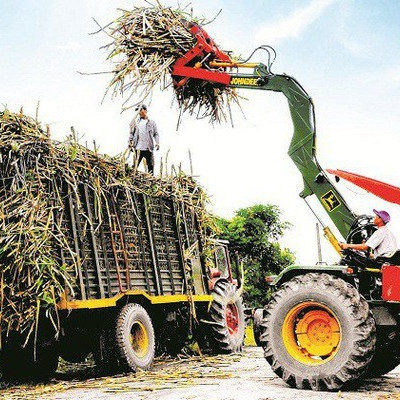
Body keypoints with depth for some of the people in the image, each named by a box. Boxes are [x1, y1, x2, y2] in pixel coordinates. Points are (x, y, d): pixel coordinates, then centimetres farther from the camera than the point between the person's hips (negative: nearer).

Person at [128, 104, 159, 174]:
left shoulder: (152, 122, 9)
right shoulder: (135, 121, 11)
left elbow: (156, 134, 9)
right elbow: (131, 132, 12)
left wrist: (157, 142, -6)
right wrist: (130, 141, 0)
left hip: (149, 148, 0)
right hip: (138, 148, 0)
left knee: (151, 165, 3)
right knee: (135, 165, 1)